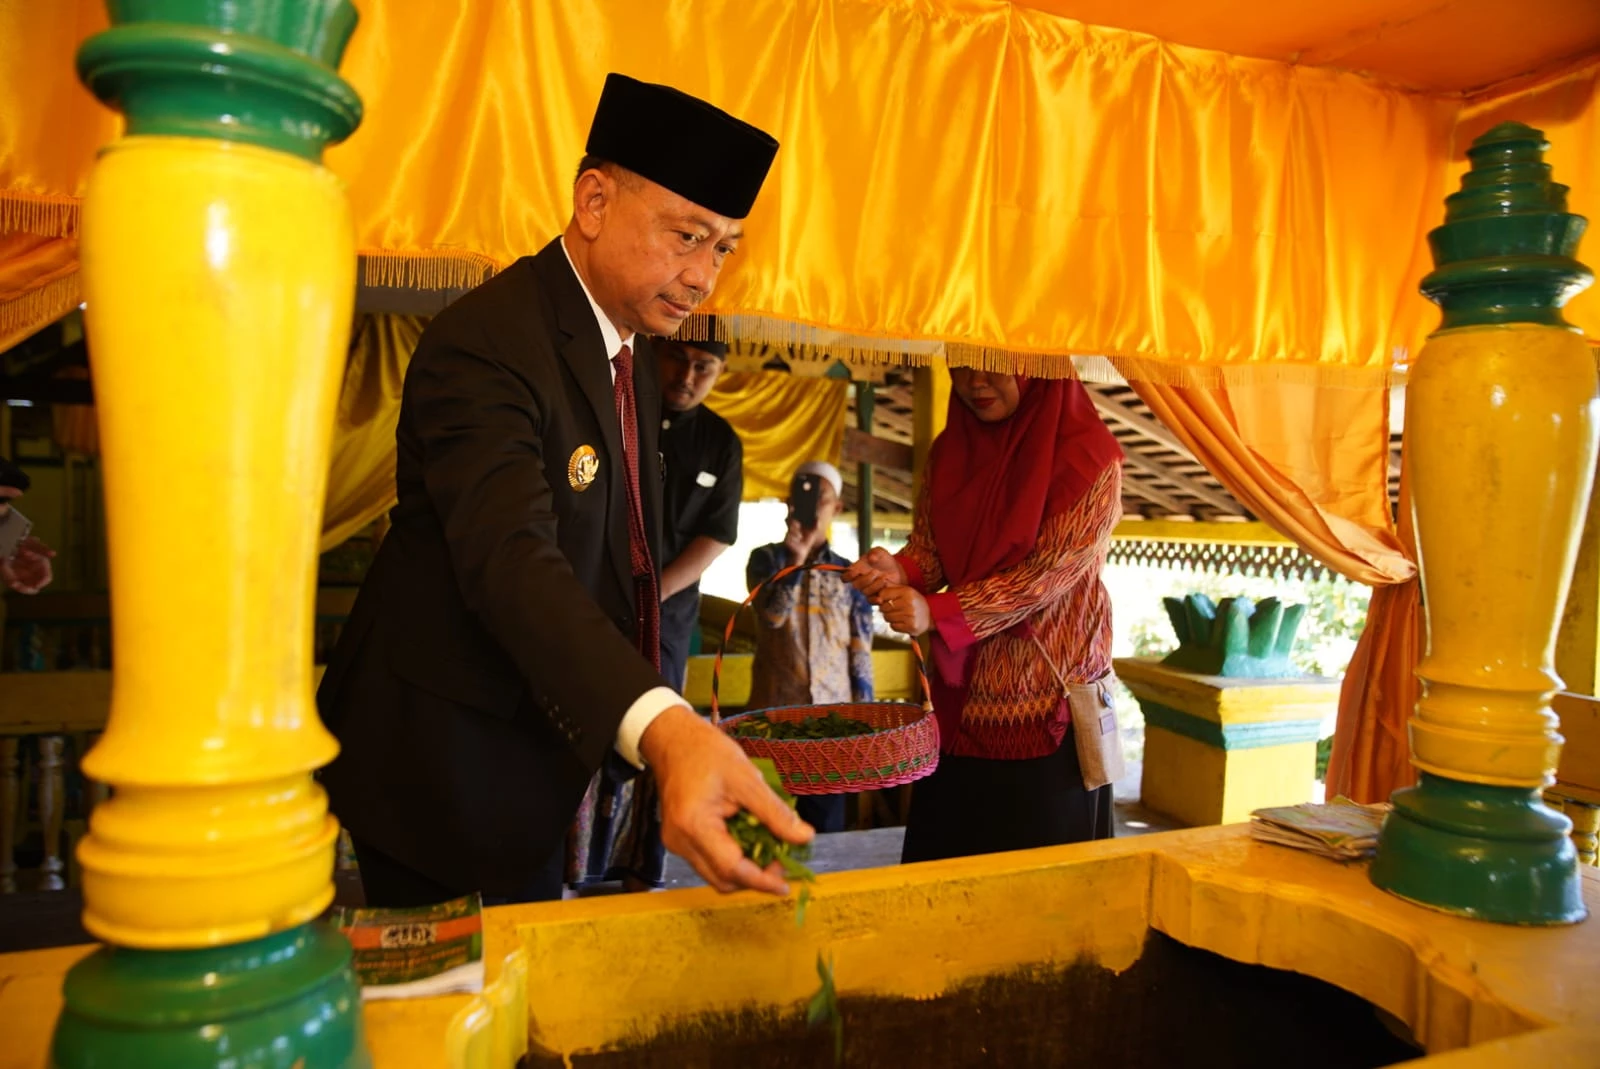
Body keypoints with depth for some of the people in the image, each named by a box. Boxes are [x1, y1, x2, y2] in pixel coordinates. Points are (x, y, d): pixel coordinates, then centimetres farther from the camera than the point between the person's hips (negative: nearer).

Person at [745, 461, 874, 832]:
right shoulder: (766, 558, 5)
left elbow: (861, 651, 6)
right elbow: (773, 614, -11)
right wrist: (796, 559, -19)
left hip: (834, 713, 1)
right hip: (776, 709, -1)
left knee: (826, 814, 5)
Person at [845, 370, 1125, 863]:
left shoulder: (1088, 457, -10)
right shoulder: (950, 450, 8)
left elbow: (1050, 571, -17)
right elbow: (928, 546, 7)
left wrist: (937, 613, -26)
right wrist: (898, 571, -17)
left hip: (1047, 703, -5)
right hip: (960, 698, 5)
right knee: (941, 860, 10)